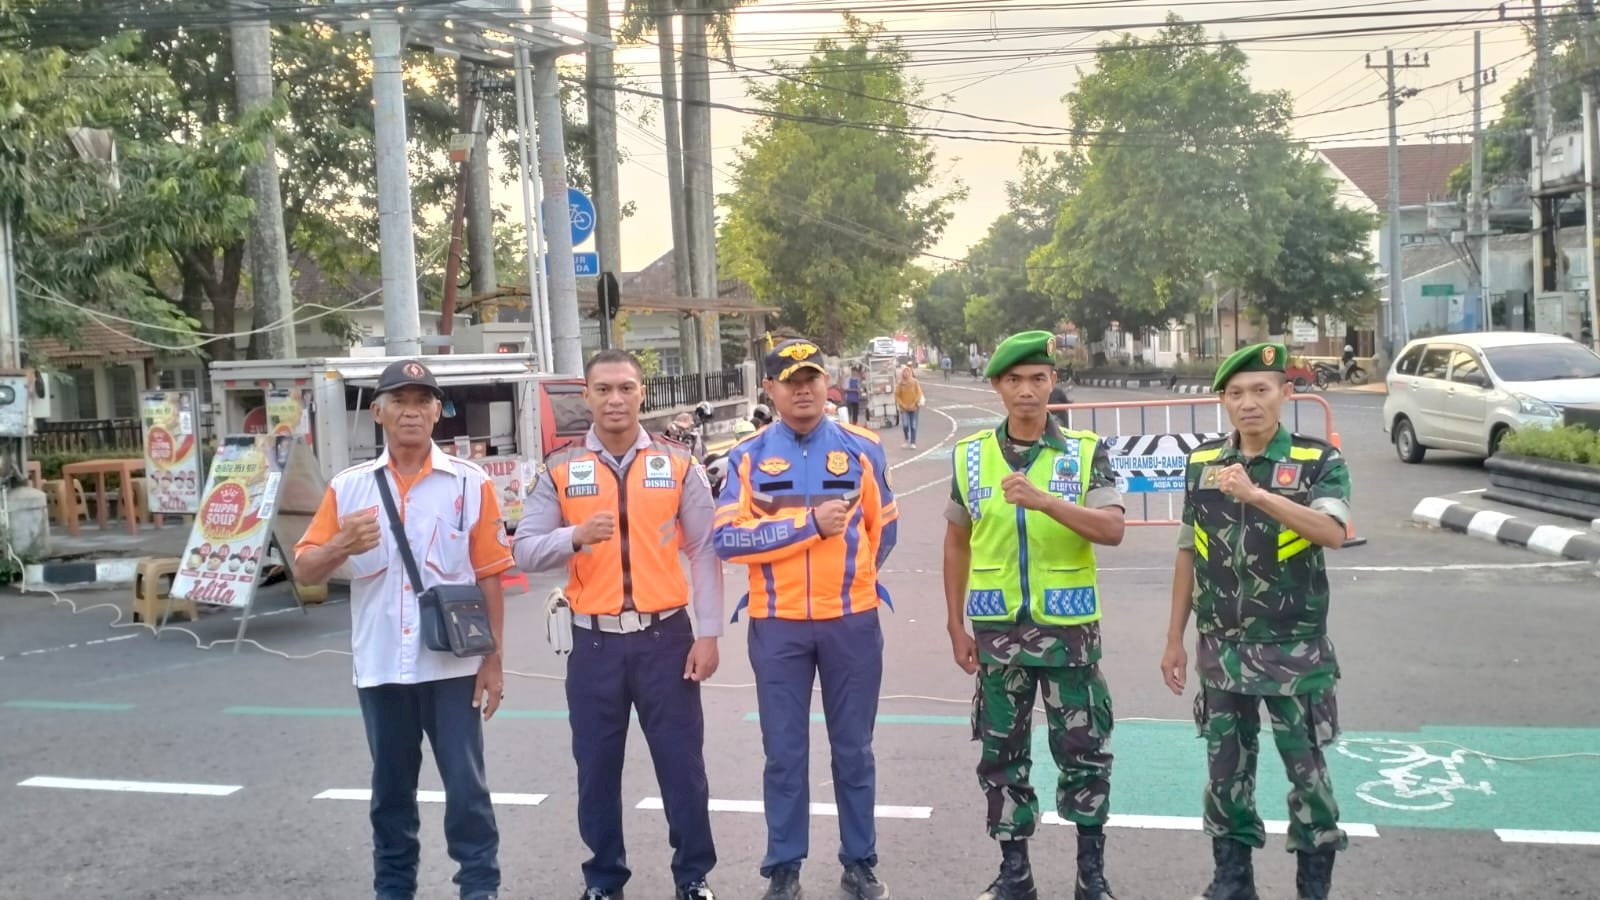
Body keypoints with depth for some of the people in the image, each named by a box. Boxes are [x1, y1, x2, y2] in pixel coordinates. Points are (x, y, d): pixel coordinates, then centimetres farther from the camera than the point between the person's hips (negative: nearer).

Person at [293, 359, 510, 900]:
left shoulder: (470, 483, -2)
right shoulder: (348, 487, 3)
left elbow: (490, 577, 0)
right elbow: (304, 572, 3)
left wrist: (494, 660, -2)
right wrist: (340, 545, -19)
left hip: (453, 665, -2)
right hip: (380, 667, 2)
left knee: (466, 784, 3)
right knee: (391, 787, 15)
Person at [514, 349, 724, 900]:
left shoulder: (678, 466, 1)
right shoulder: (559, 471, 2)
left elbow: (704, 552, 1)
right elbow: (524, 552, -2)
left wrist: (708, 634, -3)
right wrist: (576, 536, -21)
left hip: (665, 636, -1)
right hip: (595, 642, 1)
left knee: (681, 762, 7)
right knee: (597, 767, 11)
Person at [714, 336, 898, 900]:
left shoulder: (862, 449, 1)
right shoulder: (748, 457, -2)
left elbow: (882, 528, 12)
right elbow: (728, 538, -13)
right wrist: (809, 523, -17)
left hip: (852, 621, 1)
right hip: (777, 625, -1)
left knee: (854, 748, 11)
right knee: (784, 753, 7)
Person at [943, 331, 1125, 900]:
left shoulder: (1086, 453, -3)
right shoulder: (971, 456, 2)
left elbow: (1112, 530, -15)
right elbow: (957, 543, 9)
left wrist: (1046, 501, -29)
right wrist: (956, 626, 7)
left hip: (1068, 628, -2)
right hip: (997, 631, 2)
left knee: (1085, 750, 6)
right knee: (1002, 754, 10)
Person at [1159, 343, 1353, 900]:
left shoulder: (1318, 460, -7)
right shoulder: (1202, 463, 3)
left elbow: (1332, 532, -25)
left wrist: (1256, 494, -36)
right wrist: (1175, 639, 10)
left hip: (1295, 649, -3)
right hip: (1220, 649, 3)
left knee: (1306, 770, 7)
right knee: (1226, 769, 11)